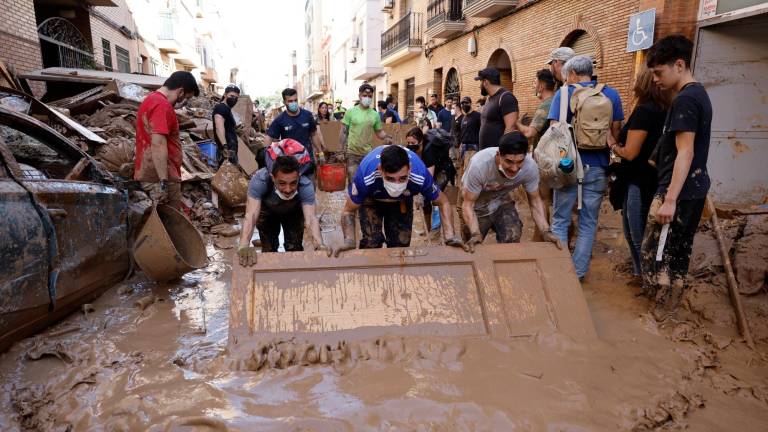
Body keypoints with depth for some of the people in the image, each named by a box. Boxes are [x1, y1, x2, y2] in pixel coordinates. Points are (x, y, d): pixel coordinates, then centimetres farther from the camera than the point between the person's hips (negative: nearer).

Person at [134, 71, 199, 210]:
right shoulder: (161, 105, -16)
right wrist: (164, 181, -24)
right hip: (159, 178, -10)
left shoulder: (151, 99, 17)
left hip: (150, 174, 10)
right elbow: (158, 145, -24)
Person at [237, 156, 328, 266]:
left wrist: (319, 244, -68)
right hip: (268, 212, 0)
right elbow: (251, 214, -50)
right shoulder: (259, 180, -41)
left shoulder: (306, 185, -39)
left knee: (295, 249, -3)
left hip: (294, 212, 0)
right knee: (269, 250, -2)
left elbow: (310, 217, -49)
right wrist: (244, 246, -66)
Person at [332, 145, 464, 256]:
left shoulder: (420, 176, -39)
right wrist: (349, 240, -43)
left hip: (403, 201, 2)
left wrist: (450, 237, -32)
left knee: (401, 244, 2)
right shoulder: (365, 176, -43)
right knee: (371, 243, -16)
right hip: (371, 200, -1)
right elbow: (348, 211, -26)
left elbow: (443, 202, -20)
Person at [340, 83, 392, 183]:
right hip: (352, 153, -2)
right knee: (352, 181, 4)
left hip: (368, 153, 2)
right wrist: (342, 151, -8)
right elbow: (343, 132, -1)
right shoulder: (351, 112, -3)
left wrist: (386, 137, -13)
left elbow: (379, 131, 9)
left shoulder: (375, 114, 3)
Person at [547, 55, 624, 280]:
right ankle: (578, 272, 15)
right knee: (588, 223, 10)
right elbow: (616, 132, 5)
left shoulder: (564, 94, -3)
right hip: (598, 167, 2)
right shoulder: (611, 94, 5)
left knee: (560, 220, 8)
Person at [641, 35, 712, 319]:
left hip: (679, 191, -10)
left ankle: (660, 302, 13)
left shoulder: (684, 99, -17)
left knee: (656, 249, 1)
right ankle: (670, 301, 27)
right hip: (695, 188, 10)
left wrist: (670, 200, -25)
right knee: (679, 249, 16)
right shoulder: (699, 94, 13)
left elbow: (685, 152, -23)